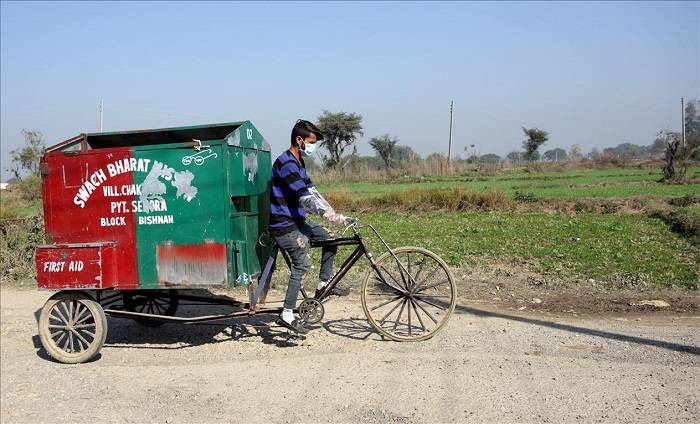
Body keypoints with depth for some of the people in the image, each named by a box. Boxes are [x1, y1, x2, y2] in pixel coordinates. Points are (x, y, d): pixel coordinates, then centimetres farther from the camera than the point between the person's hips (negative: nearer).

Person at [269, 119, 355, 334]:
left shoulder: (298, 162, 13)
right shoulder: (286, 163, -20)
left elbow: (312, 191, 11)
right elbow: (306, 197, -28)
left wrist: (334, 214, 3)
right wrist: (333, 217, -32)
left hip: (297, 220, 10)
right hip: (284, 225, -10)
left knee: (330, 239, 9)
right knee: (302, 264, -13)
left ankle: (323, 285, 19)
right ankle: (287, 315, -8)